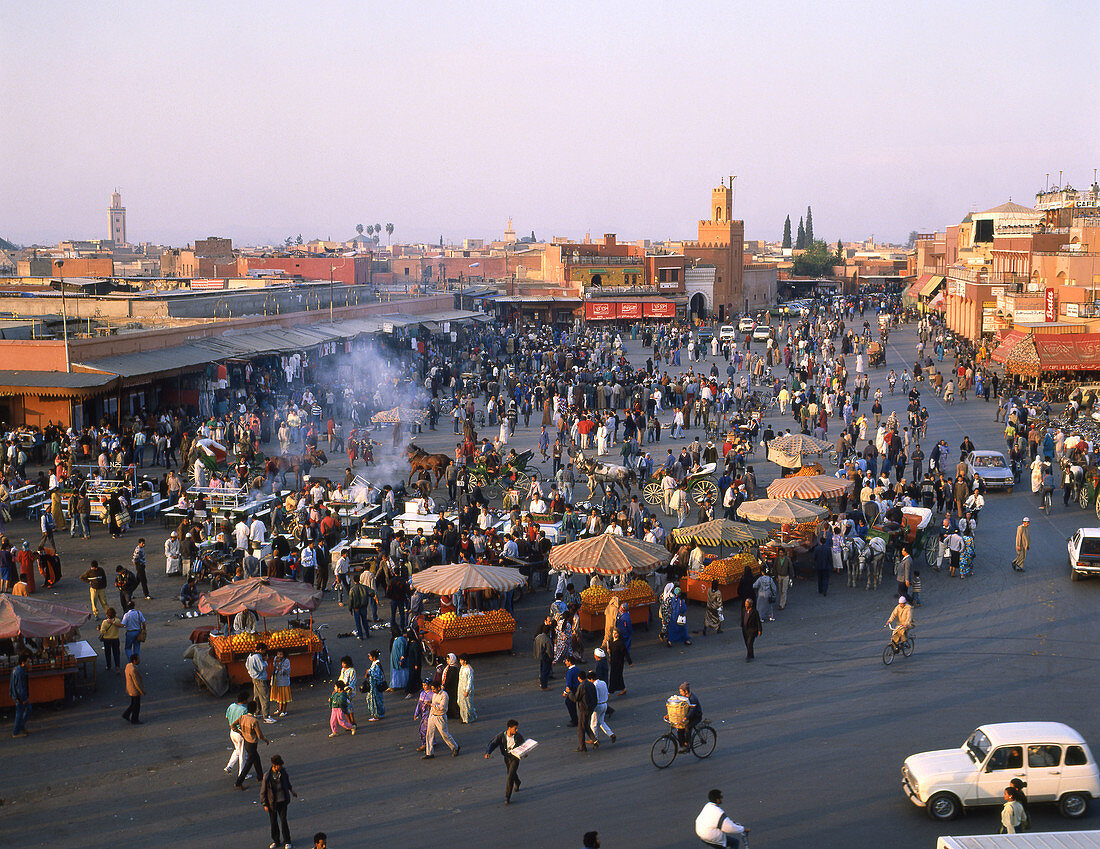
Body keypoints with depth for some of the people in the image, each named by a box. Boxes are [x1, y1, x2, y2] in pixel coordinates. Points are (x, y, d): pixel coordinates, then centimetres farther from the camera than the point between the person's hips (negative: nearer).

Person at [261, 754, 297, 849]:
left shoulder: (282, 771, -7)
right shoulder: (267, 776, -19)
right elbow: (263, 791, -10)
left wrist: (291, 790, 29)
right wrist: (265, 805, -8)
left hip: (283, 801, 2)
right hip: (272, 803, -2)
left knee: (283, 821, 3)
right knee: (274, 822, 11)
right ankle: (276, 841, 28)